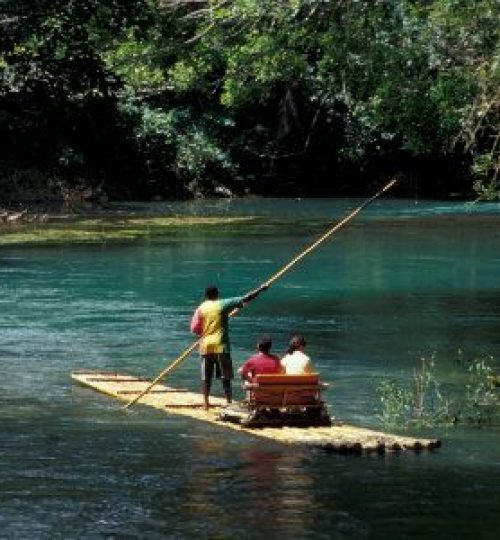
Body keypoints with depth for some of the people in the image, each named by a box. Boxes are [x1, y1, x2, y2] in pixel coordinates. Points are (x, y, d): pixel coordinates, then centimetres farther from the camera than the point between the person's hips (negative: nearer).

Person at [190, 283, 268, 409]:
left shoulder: (201, 308, 2)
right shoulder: (223, 304, -4)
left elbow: (194, 329, 0)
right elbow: (245, 299, -5)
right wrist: (260, 290, 3)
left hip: (206, 346, 2)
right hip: (221, 346, -2)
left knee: (206, 376, 8)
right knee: (226, 376, 3)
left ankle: (205, 402, 5)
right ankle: (229, 402, -1)